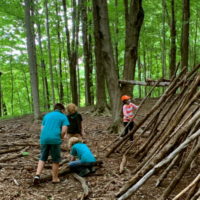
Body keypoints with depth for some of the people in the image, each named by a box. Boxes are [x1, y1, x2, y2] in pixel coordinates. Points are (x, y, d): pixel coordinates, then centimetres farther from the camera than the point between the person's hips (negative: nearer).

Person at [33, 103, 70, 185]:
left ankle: (37, 175, -1)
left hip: (44, 138, 4)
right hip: (55, 139, -3)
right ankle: (55, 178, 20)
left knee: (42, 158, 16)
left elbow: (42, 129, 15)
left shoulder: (47, 115, 20)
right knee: (56, 160, 12)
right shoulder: (63, 117, 8)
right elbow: (64, 131, -5)